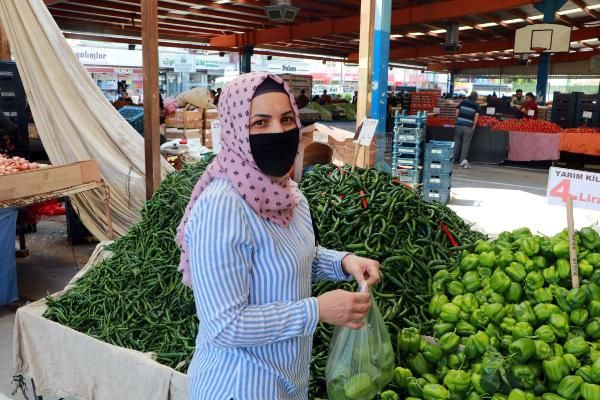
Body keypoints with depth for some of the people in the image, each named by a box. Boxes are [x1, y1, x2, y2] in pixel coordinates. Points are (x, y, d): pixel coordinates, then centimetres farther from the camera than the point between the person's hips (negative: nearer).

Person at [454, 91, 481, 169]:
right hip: (468, 126, -2)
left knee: (457, 142, 13)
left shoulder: (463, 102, 8)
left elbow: (457, 111, 5)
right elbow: (477, 115, -6)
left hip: (459, 124, 2)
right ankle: (463, 160, -8)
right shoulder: (476, 105, 3)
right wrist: (474, 126, -1)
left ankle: (453, 158, 19)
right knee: (466, 143, 0)